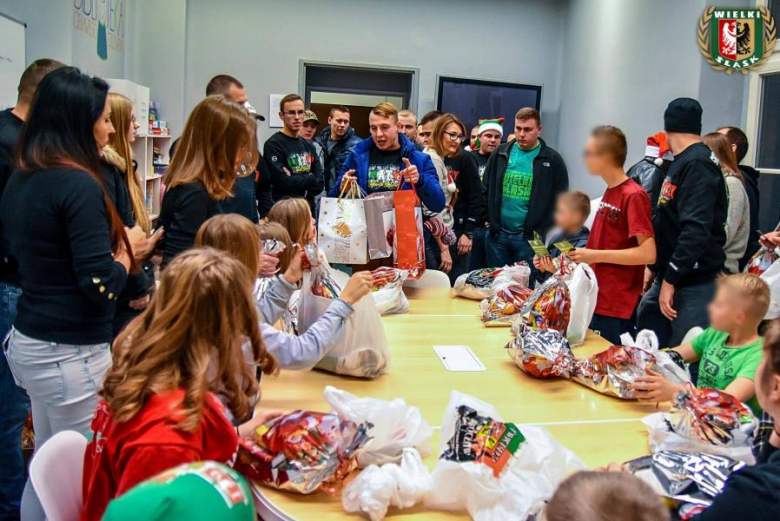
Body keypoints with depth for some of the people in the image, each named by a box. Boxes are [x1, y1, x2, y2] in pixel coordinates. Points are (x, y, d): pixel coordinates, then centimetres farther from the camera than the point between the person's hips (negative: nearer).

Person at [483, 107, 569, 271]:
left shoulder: (552, 160, -1)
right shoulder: (500, 154, 7)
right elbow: (486, 190, 13)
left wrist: (548, 235, -5)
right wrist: (490, 220, 4)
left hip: (530, 238, -3)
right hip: (498, 234, 3)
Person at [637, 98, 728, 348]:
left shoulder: (697, 165, -15)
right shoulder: (683, 163, 15)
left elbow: (696, 230, -25)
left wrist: (670, 280, -24)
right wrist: (654, 268, 24)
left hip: (694, 285, -10)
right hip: (670, 277, 10)